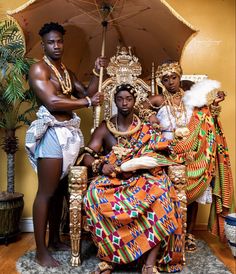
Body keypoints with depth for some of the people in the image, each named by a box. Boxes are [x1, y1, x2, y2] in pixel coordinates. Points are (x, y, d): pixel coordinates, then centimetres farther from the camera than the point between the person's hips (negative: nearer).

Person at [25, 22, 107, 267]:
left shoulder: (67, 71, 21)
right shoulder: (39, 68, -5)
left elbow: (86, 94, 17)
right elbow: (52, 102, -17)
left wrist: (96, 72, 6)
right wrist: (88, 102, -12)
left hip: (69, 132, 8)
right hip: (52, 132, -8)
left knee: (60, 190, 13)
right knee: (46, 192, -4)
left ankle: (54, 239, 27)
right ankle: (41, 251, 6)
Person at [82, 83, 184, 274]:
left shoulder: (147, 129, 11)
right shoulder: (104, 128, 11)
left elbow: (159, 156, 3)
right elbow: (87, 157, 5)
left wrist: (135, 166, -16)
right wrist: (100, 166, -18)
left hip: (143, 177, 0)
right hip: (112, 179, 1)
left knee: (160, 191, -34)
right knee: (96, 194, -34)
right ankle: (108, 257, -23)